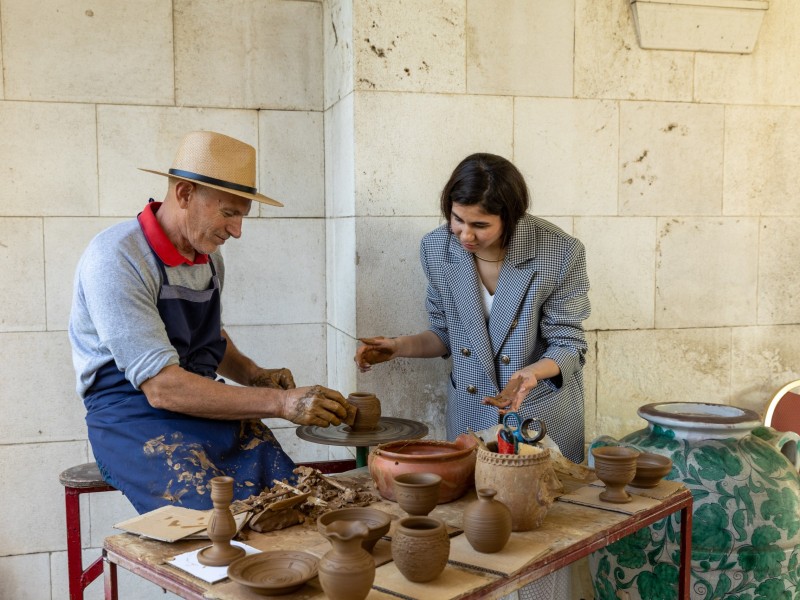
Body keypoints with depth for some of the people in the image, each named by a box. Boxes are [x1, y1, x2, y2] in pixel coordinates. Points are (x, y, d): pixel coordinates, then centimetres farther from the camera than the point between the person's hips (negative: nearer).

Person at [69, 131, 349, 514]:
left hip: (207, 407, 7)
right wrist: (279, 402, -24)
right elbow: (161, 387, -23)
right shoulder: (114, 259, -17)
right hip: (135, 421, -6)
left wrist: (255, 376, 6)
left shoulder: (209, 257, 8)